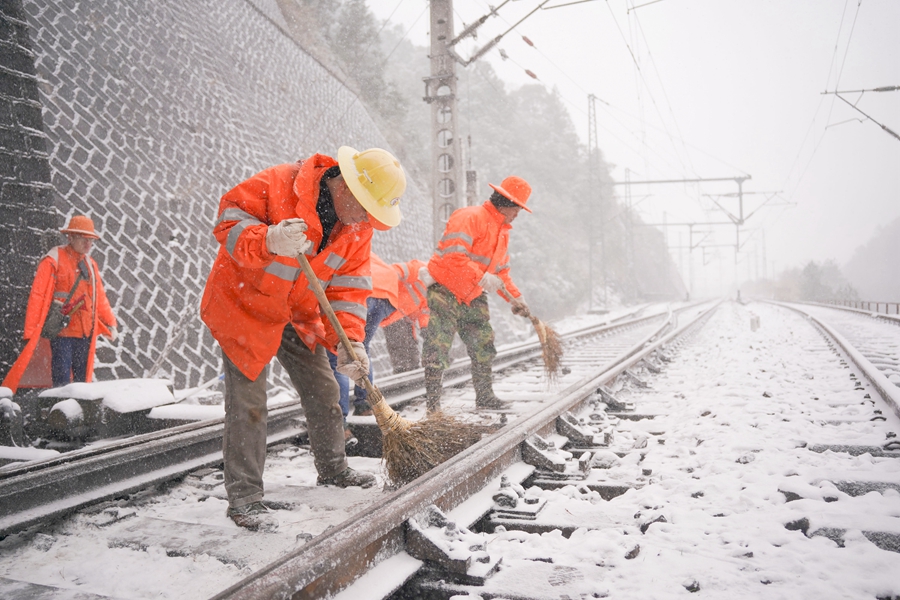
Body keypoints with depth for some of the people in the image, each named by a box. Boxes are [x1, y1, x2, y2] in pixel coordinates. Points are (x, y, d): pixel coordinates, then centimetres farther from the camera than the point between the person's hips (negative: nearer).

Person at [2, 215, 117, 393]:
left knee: (82, 378, 10)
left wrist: (110, 324, 12)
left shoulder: (91, 264, 15)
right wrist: (31, 332, -11)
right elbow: (37, 295, -8)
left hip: (86, 332, 6)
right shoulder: (53, 260, -5)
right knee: (62, 380, -5)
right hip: (62, 331, -6)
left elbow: (100, 297, 19)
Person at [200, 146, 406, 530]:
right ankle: (243, 496, 3)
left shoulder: (358, 229, -7)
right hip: (244, 305, -6)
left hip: (299, 315, 6)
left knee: (324, 391, 13)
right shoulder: (278, 184, -26)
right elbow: (230, 217, -25)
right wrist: (267, 242, -46)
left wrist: (348, 340, -21)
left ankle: (333, 470, 33)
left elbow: (348, 287, -7)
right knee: (248, 402, -8)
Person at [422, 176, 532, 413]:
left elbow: (501, 271, 22)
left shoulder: (503, 231, 16)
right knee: (438, 349, -9)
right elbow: (452, 254, -28)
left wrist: (515, 297, 13)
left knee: (484, 346, 11)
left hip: (473, 297, 9)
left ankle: (484, 396, 24)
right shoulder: (470, 217, -16)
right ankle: (432, 401, -3)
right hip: (445, 291, -9)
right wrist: (481, 278, -29)